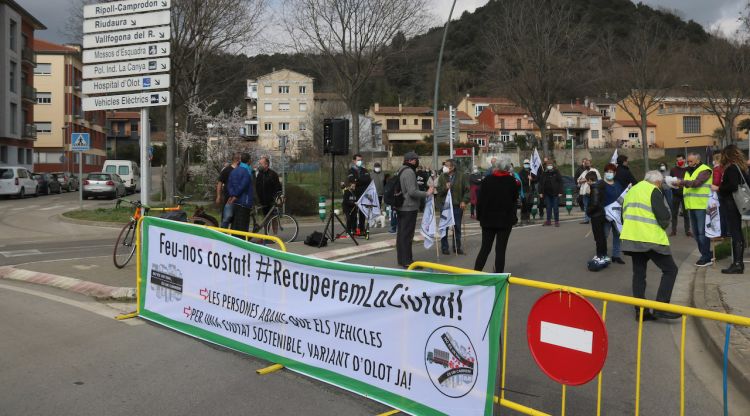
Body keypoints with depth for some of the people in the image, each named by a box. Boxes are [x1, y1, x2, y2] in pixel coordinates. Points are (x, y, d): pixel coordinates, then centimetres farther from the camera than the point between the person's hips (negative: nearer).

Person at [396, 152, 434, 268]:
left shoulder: (402, 171, 15)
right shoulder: (409, 172, -17)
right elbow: (412, 191, -24)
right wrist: (426, 193, -15)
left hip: (402, 207, 10)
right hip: (409, 208, -10)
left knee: (401, 233, 14)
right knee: (407, 234, -5)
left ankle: (401, 258, 22)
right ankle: (407, 261, -1)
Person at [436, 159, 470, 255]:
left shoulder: (461, 176, -1)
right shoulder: (442, 177, 3)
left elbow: (467, 190, 1)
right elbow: (438, 191, 1)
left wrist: (464, 201, -9)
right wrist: (445, 188, -17)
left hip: (457, 206, 0)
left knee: (457, 227, 7)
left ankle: (457, 247, 18)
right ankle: (444, 247, 13)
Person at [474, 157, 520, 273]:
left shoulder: (486, 180, -3)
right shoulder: (511, 181, -5)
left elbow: (480, 200, -3)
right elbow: (515, 198, 7)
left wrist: (479, 216, 5)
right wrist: (517, 185, 19)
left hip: (488, 219, 2)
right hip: (505, 220, -2)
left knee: (485, 248, 10)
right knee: (500, 249, 3)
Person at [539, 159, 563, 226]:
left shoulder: (556, 172, -2)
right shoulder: (544, 173, 5)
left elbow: (560, 182, -4)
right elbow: (541, 183, 6)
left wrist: (560, 192, -10)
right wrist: (541, 192, 1)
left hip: (555, 193, -3)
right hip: (547, 193, 3)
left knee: (555, 208, 2)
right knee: (548, 208, 8)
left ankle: (557, 221, 9)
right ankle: (548, 221, 14)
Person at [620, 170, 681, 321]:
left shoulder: (632, 191, 19)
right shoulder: (654, 191, -6)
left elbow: (625, 215, 21)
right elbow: (664, 216, -14)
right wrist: (665, 224, 6)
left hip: (631, 238, 8)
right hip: (650, 238, -8)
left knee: (639, 273, 12)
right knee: (670, 269, 1)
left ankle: (640, 311, 11)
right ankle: (661, 308, -7)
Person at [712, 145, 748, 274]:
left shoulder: (731, 168, -15)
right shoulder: (741, 167, 12)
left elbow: (732, 186, -24)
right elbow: (745, 184, 17)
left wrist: (718, 188, -10)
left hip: (730, 204, -9)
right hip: (738, 204, 9)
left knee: (735, 234, -7)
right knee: (738, 233, 13)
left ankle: (737, 264, -6)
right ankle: (739, 263, 19)